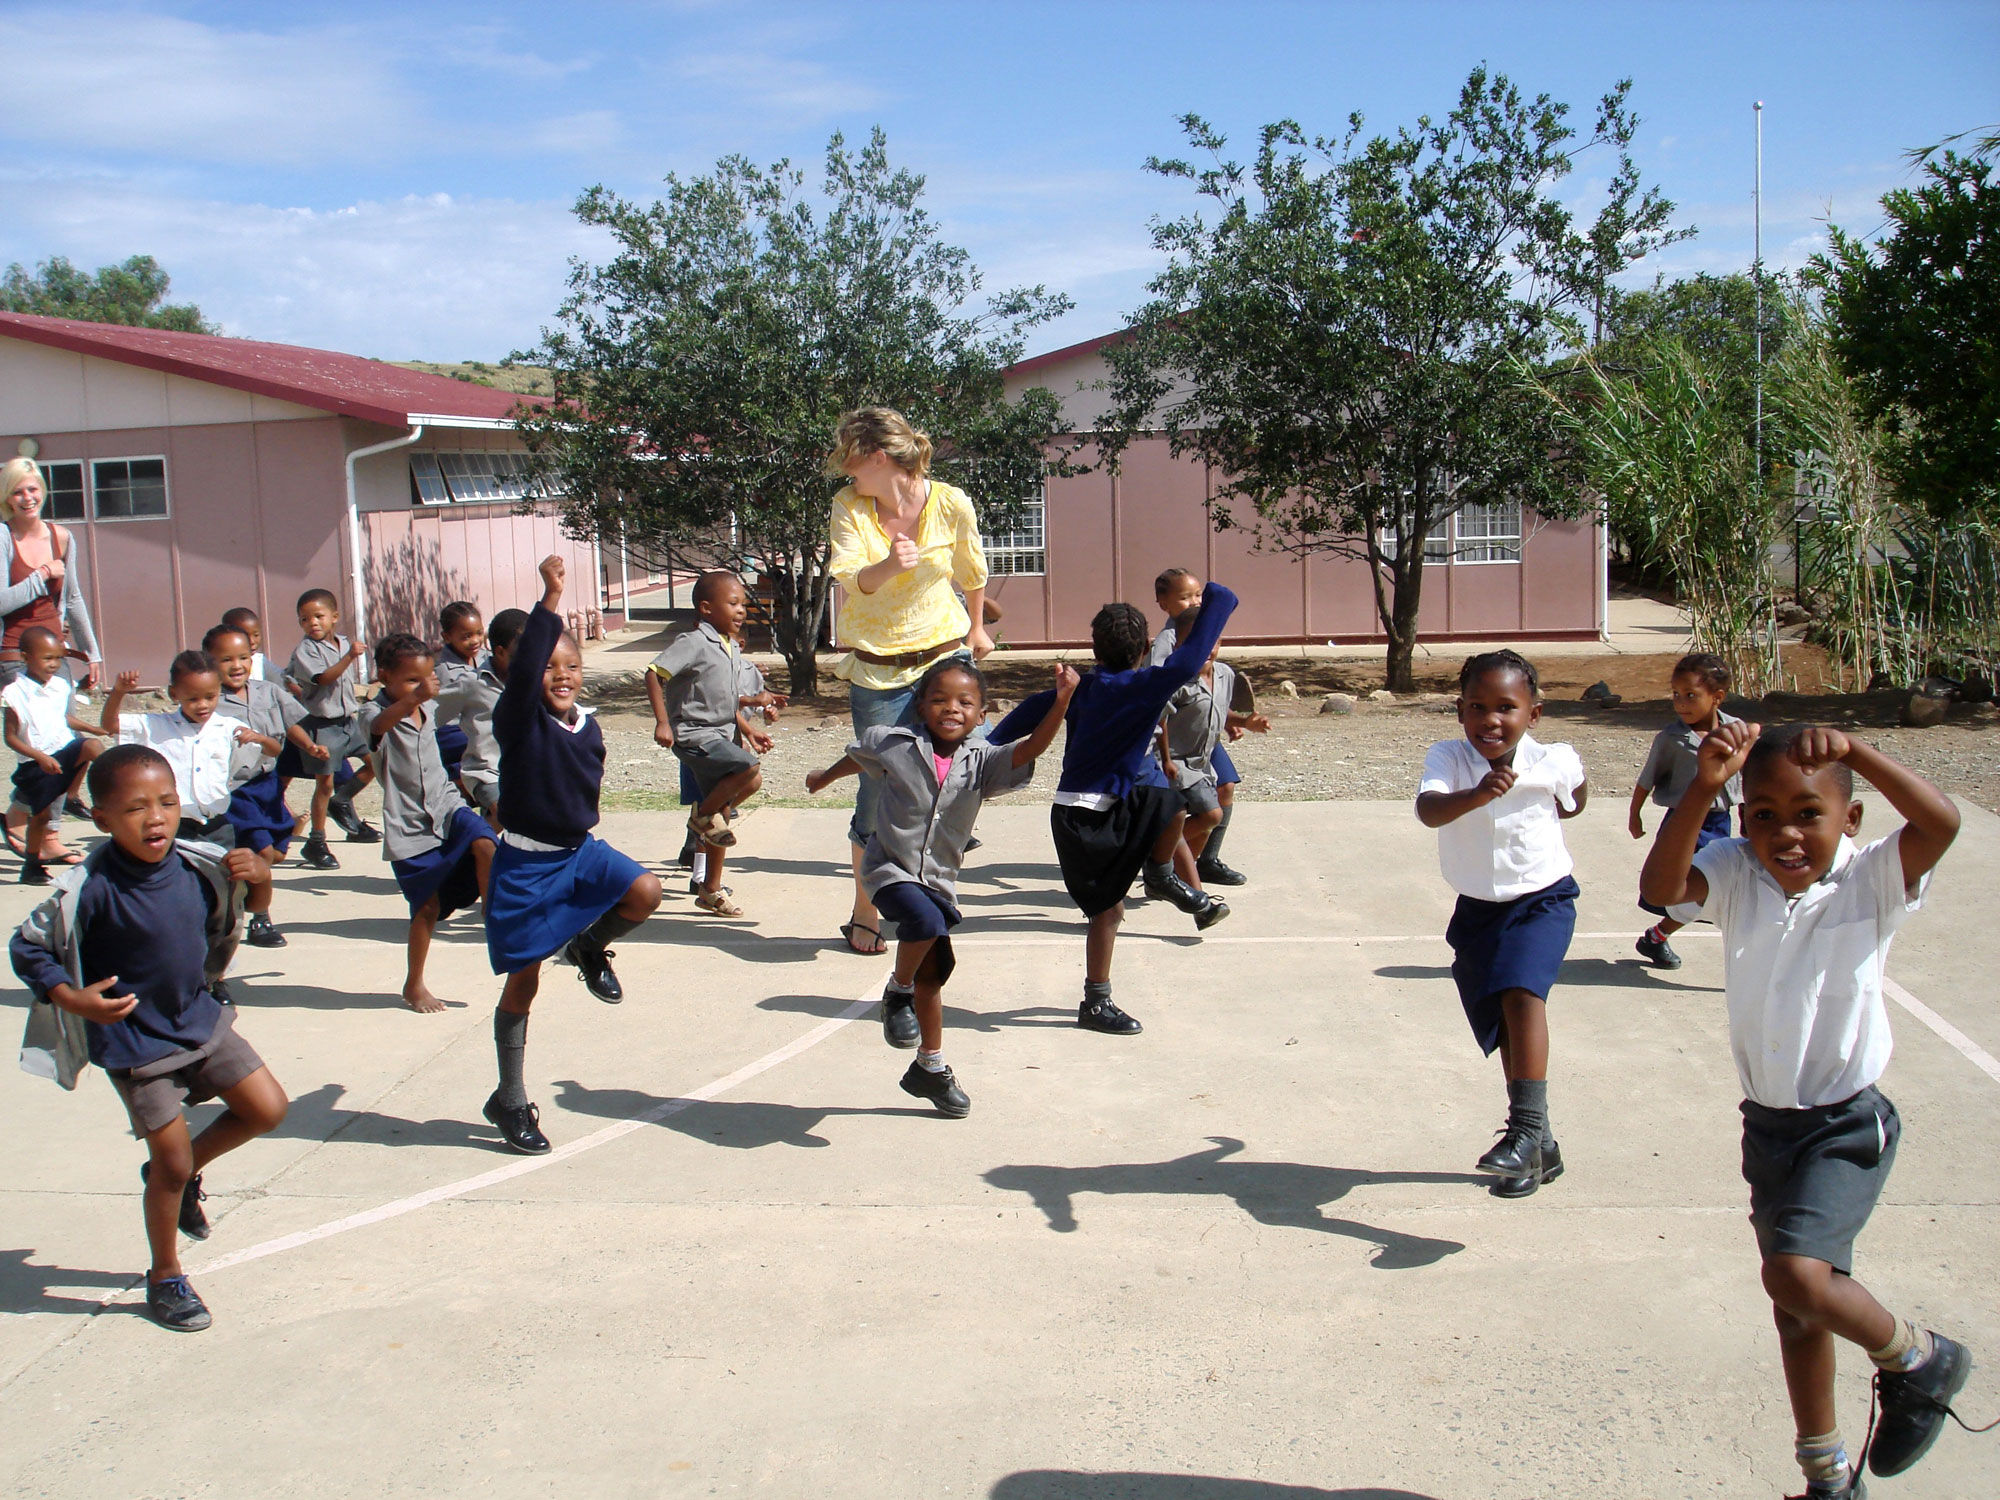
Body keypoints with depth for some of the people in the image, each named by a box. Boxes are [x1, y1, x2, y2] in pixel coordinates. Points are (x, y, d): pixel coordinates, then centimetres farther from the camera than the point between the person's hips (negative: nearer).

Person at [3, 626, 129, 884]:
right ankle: (31, 865, 23)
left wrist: (94, 728, 11)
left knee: (94, 746, -28)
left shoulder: (61, 686, 4)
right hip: (35, 763, -4)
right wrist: (40, 757, -22)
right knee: (41, 814, 4)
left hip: (65, 748, 4)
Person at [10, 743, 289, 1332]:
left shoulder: (196, 864, -10)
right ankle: (165, 1278, 24)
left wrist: (256, 872, -13)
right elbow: (26, 948, -13)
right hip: (135, 1043, -5)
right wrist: (73, 999, -26)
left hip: (201, 1019, 5)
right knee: (171, 1163, 1)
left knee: (268, 1108, 5)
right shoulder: (90, 890, -24)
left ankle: (184, 1174, 32)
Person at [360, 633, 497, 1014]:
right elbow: (379, 724, -41)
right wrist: (414, 697, -58)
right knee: (427, 906, 0)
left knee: (483, 843, -26)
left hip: (446, 808, 5)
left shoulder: (428, 710, 8)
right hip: (408, 826, -5)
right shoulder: (374, 713, -14)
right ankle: (414, 985, 19)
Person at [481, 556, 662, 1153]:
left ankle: (590, 947, 12)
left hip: (580, 850, 5)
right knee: (523, 984, 2)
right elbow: (523, 668, -35)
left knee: (644, 892, -22)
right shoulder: (519, 718, -15)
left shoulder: (588, 728, 2)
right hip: (526, 863, -5)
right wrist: (551, 598, -42)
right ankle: (510, 1102, 18)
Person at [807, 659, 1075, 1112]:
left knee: (932, 972, 15)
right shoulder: (894, 744, -9)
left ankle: (930, 1067, 33)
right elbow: (856, 758, 12)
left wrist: (1061, 701, -38)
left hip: (939, 880, 4)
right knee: (927, 922, -34)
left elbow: (1029, 749, -24)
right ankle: (898, 992, -4)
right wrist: (824, 778, 31)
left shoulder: (981, 762, -8)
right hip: (889, 870, -4)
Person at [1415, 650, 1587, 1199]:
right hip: (1476, 909, 3)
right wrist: (1478, 795, -52)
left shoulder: (1553, 762, -15)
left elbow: (1577, 797, 12)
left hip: (1541, 900, -2)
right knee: (1506, 1032, 13)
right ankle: (1539, 1147, 30)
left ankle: (1526, 1128, -28)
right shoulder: (1447, 759, -16)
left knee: (1521, 990, -30)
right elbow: (1428, 812, -39)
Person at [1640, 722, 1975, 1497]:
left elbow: (1941, 822, -31)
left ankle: (1916, 1359, 10)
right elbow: (1662, 885, -27)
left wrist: (1852, 750, -36)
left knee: (1800, 1274, -23)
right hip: (1768, 1121, 5)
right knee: (1797, 1306, 16)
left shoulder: (1870, 879, -14)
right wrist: (1703, 786, -36)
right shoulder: (1737, 875, -8)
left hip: (1847, 1124, -4)